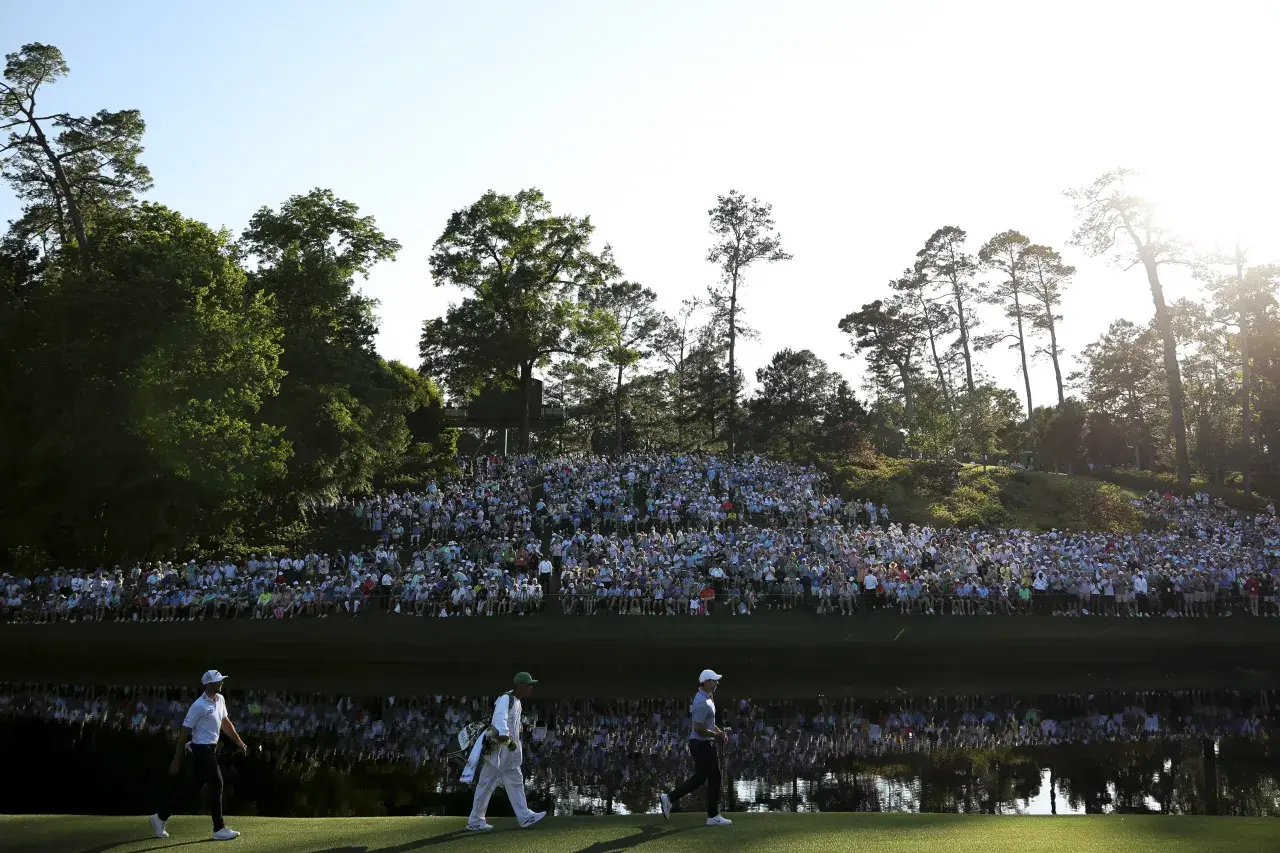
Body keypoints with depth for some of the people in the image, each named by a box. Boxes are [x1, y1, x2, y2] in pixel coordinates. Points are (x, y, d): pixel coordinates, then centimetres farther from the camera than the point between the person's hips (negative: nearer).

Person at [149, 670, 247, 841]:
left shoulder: (220, 699, 6)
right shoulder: (199, 706, -19)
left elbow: (225, 722, 19)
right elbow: (185, 732, -16)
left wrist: (239, 742, 19)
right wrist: (177, 760, -15)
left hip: (211, 748, 9)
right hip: (202, 750, -9)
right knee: (216, 785, -6)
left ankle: (161, 817, 27)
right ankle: (219, 829, 3)